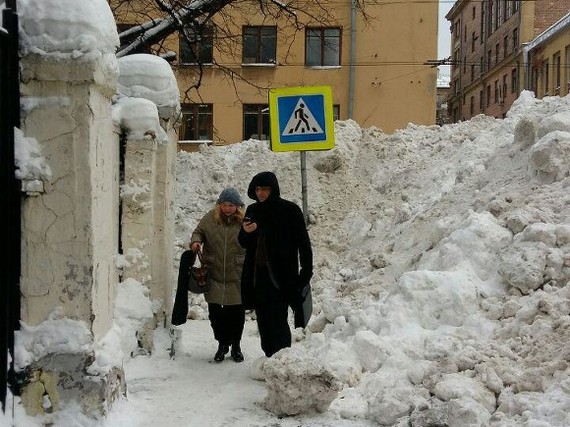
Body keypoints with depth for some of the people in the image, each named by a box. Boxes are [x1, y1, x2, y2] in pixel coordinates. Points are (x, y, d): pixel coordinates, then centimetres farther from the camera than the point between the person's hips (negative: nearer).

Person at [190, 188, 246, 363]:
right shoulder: (210, 218, -1)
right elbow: (199, 231, 13)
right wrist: (196, 241, -10)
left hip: (236, 276, -1)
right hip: (214, 274, 1)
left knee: (236, 312, 6)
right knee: (214, 312, 6)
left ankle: (235, 345, 25)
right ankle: (222, 343, 24)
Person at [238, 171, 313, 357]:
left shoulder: (289, 210, -4)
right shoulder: (253, 211, 11)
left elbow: (304, 243, -3)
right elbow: (244, 243, 16)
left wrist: (306, 273, -9)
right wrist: (245, 232, -7)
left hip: (281, 275, -6)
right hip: (258, 274, 6)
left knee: (278, 319, -11)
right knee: (263, 320, 9)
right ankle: (270, 358, 17)